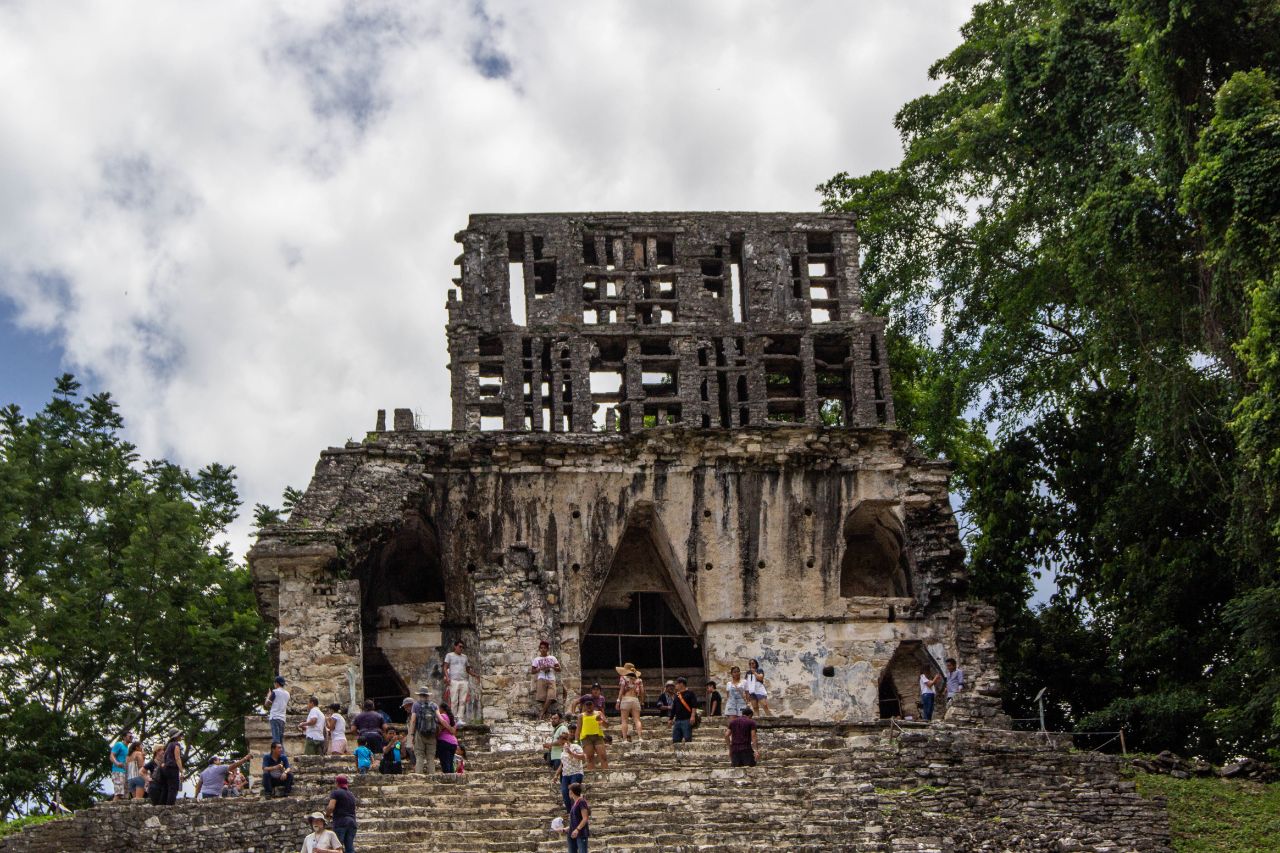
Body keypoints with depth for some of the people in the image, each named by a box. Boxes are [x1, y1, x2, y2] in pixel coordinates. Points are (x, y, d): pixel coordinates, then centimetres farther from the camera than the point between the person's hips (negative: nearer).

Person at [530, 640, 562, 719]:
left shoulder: (552, 658, 14)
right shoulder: (537, 659, 12)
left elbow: (559, 669, 12)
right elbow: (532, 671, 9)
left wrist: (552, 667, -7)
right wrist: (540, 669, -8)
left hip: (551, 680, 0)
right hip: (541, 680, 0)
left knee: (550, 697, -18)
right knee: (543, 698, -10)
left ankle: (542, 714, -11)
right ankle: (545, 715, 0)